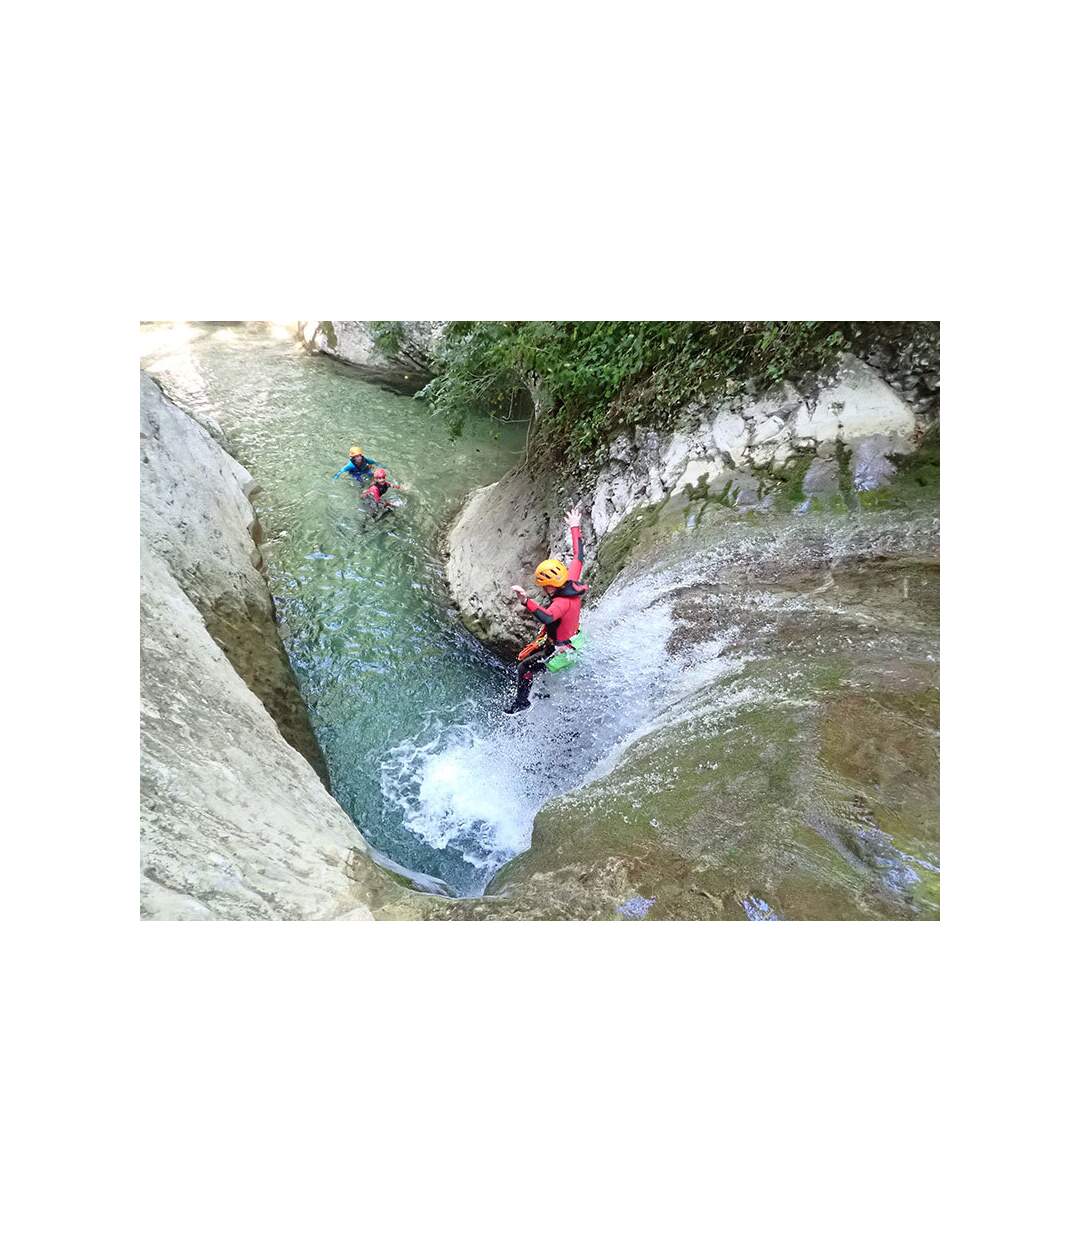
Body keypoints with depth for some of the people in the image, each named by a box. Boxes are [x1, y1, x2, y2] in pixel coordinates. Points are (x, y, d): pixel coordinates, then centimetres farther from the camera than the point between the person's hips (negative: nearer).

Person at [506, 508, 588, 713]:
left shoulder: (562, 602, -36)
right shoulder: (571, 582, -12)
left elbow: (547, 618, -57)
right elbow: (578, 556, 1)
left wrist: (526, 602, -68)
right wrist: (575, 528, 9)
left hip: (560, 649, -10)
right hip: (571, 638, 10)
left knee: (525, 667, -6)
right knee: (523, 657, 23)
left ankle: (521, 703, 16)